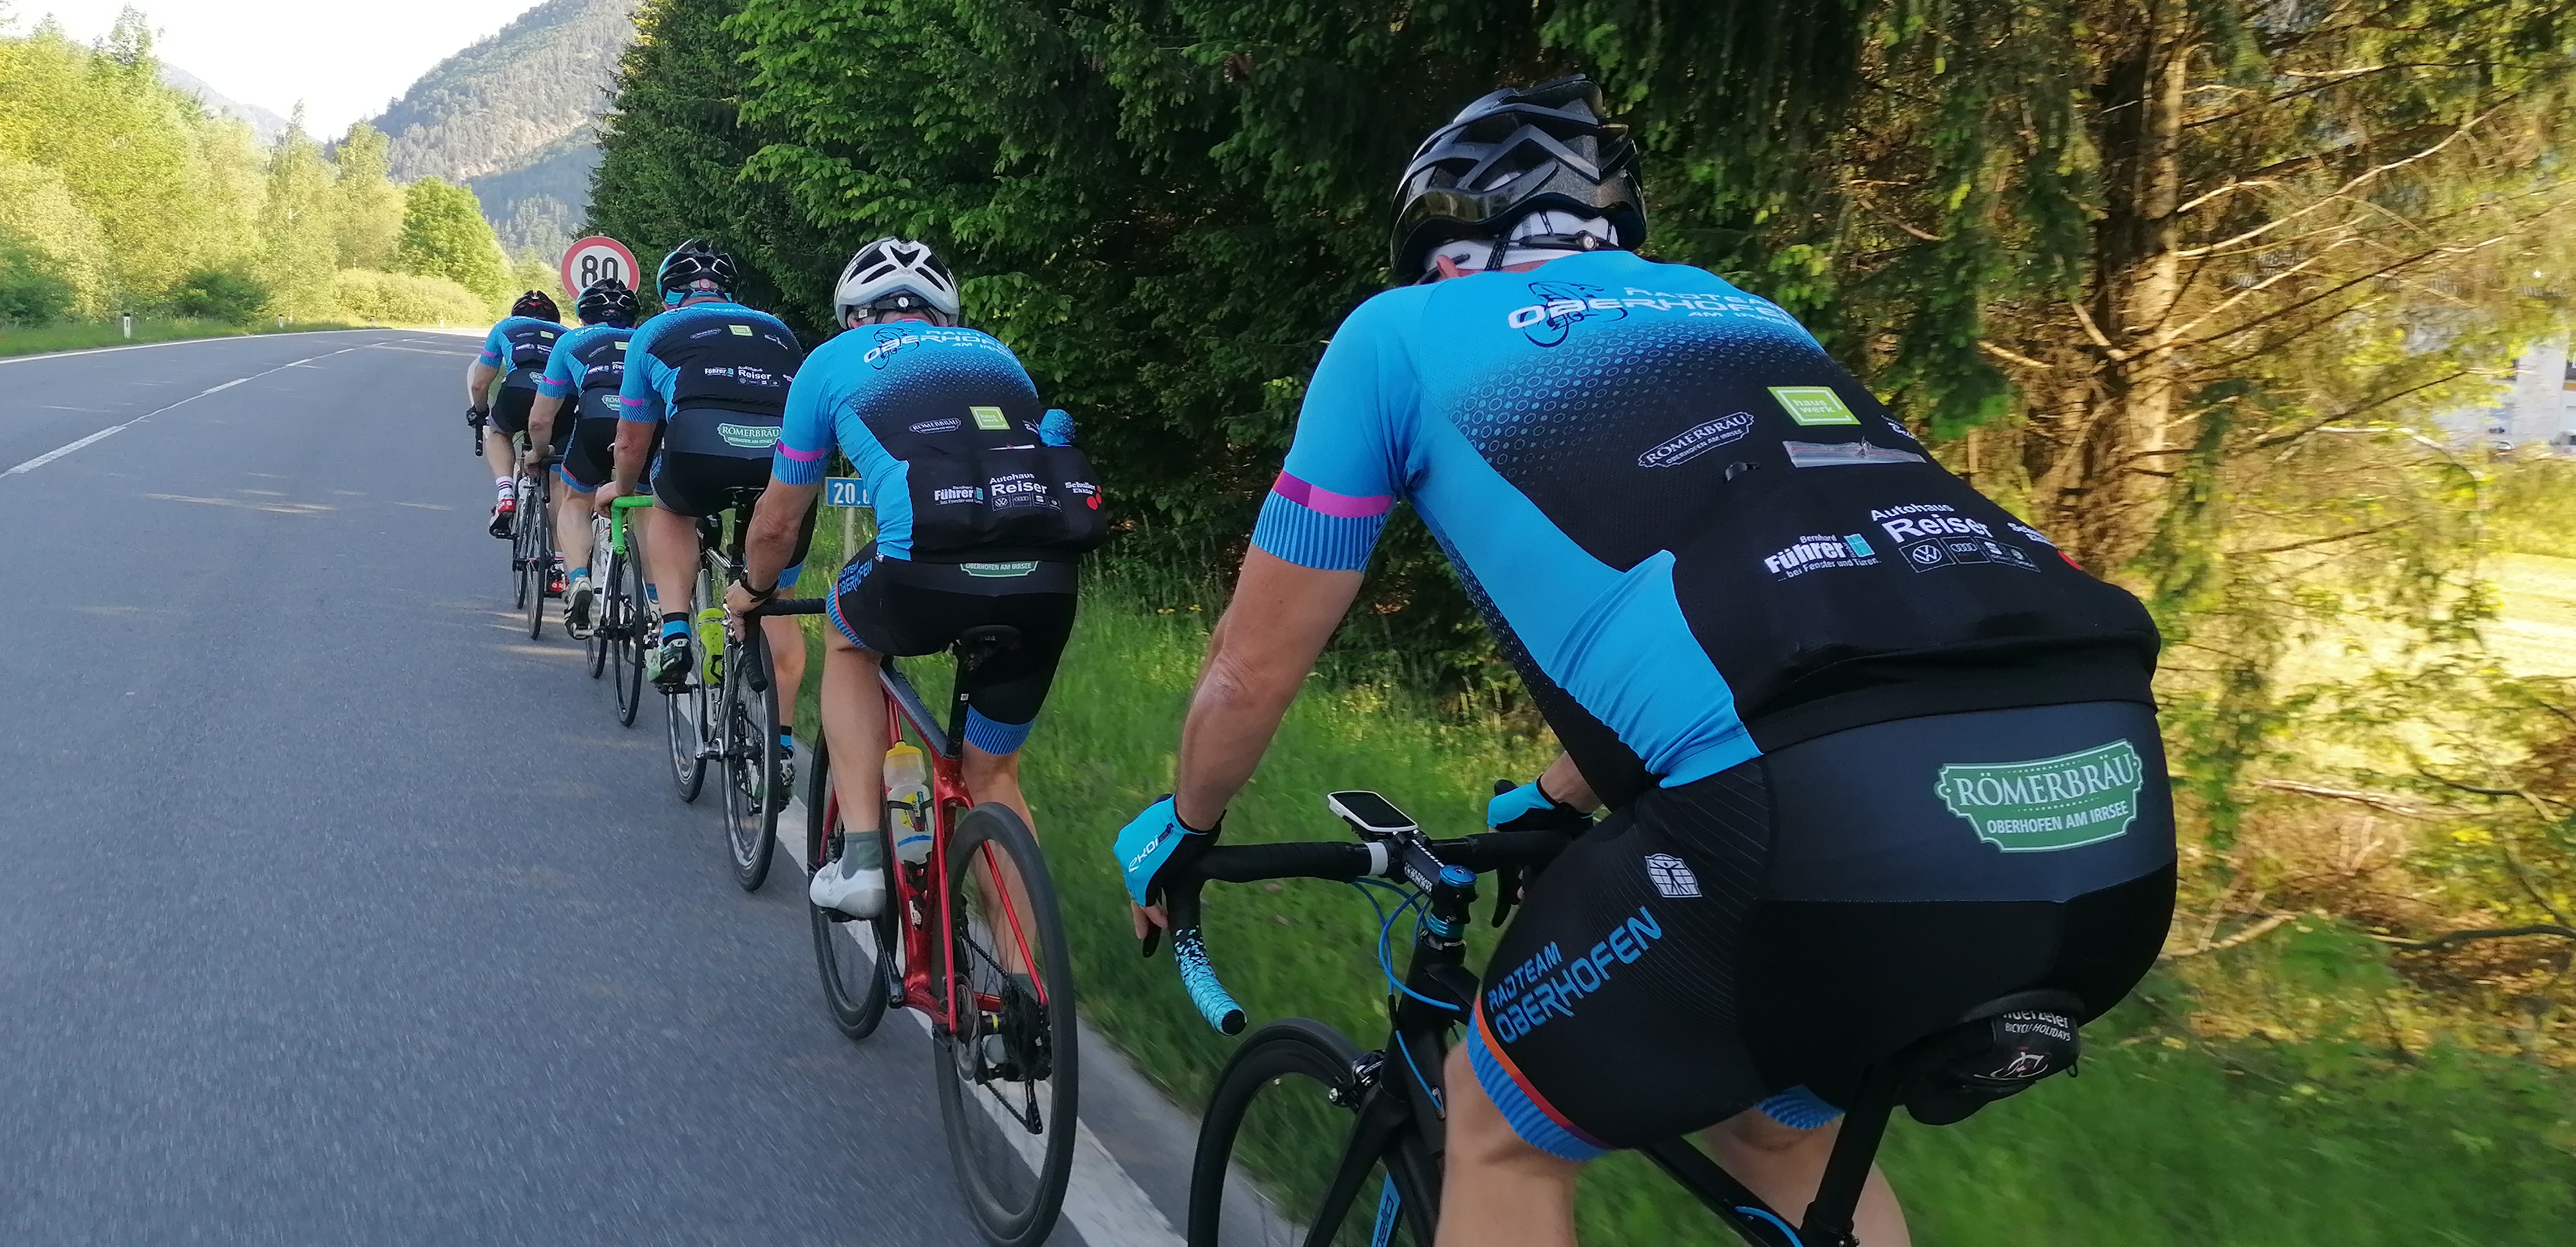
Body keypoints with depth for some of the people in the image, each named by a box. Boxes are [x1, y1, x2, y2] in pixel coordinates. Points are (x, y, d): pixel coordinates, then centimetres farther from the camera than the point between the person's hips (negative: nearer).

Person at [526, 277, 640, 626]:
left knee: (574, 499, 22)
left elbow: (540, 420, 29)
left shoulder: (572, 340, 30)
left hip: (597, 418, -2)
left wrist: (538, 453, 48)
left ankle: (578, 578, -2)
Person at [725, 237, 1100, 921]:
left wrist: (753, 591, 46)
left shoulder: (832, 361, 20)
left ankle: (860, 855, 19)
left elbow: (778, 523, 26)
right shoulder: (997, 355, 30)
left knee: (847, 640, 31)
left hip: (925, 578, -3)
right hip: (1048, 583, 3)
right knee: (993, 773, 23)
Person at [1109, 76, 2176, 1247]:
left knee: (1505, 1132, 22)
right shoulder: (1739, 313, 34)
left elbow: (1255, 662, 26)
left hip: (1830, 817, -6)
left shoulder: (1399, 333, 19)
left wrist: (1184, 824, 46)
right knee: (1779, 1126, 33)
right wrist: (1558, 800, 61)